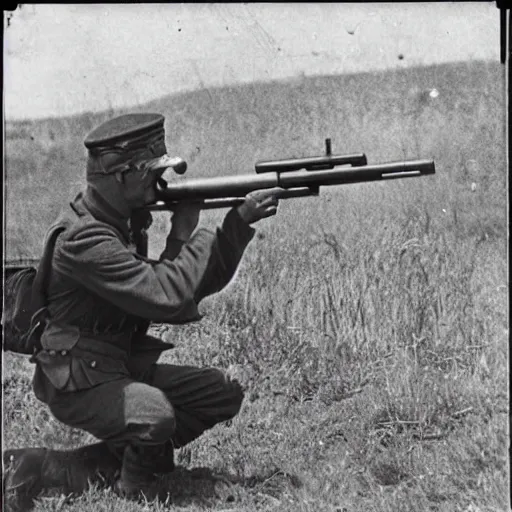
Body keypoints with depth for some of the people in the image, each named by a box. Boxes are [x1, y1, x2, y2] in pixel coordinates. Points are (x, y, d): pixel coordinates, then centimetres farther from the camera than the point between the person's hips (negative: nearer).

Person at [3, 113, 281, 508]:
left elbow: (200, 284, 7)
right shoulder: (84, 238, -23)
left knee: (224, 394, 3)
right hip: (80, 385, -10)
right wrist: (188, 236, -14)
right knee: (155, 415, -36)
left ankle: (89, 465, 1)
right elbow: (168, 297, -29)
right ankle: (132, 486, -1)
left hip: (126, 369, 10)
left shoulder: (124, 221, 8)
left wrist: (240, 221, -4)